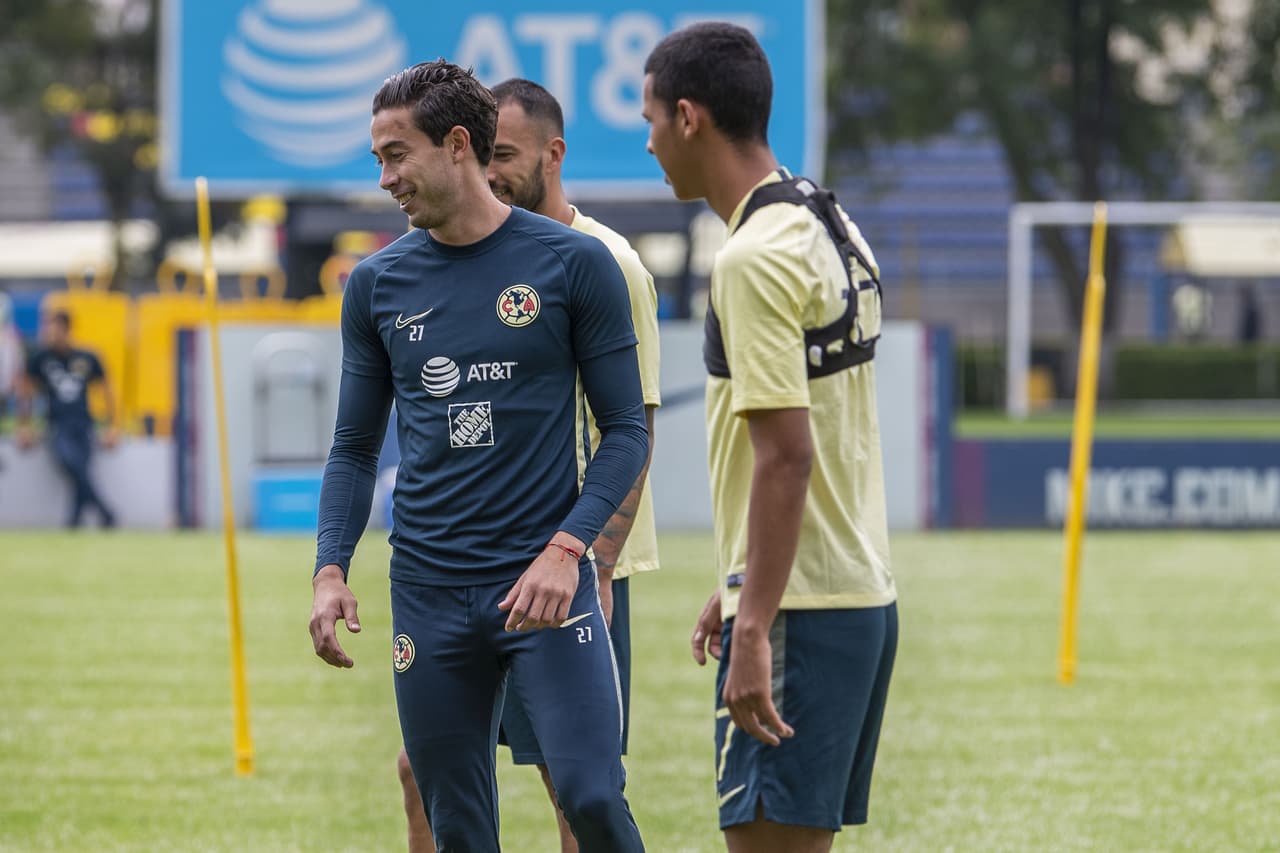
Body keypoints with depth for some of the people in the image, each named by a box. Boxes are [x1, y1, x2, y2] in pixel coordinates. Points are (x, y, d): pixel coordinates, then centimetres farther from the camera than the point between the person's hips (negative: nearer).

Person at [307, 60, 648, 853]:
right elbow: (355, 449, 14)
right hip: (429, 592, 3)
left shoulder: (574, 264, -2)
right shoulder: (378, 283, 9)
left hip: (544, 581, -3)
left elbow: (626, 429, 0)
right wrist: (331, 568, -2)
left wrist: (566, 549, -14)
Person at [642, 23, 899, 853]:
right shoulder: (831, 229, 14)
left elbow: (785, 455, -21)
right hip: (861, 590, 10)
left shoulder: (755, 257, -16)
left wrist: (754, 630, -21)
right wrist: (740, 589, 26)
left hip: (800, 609, -10)